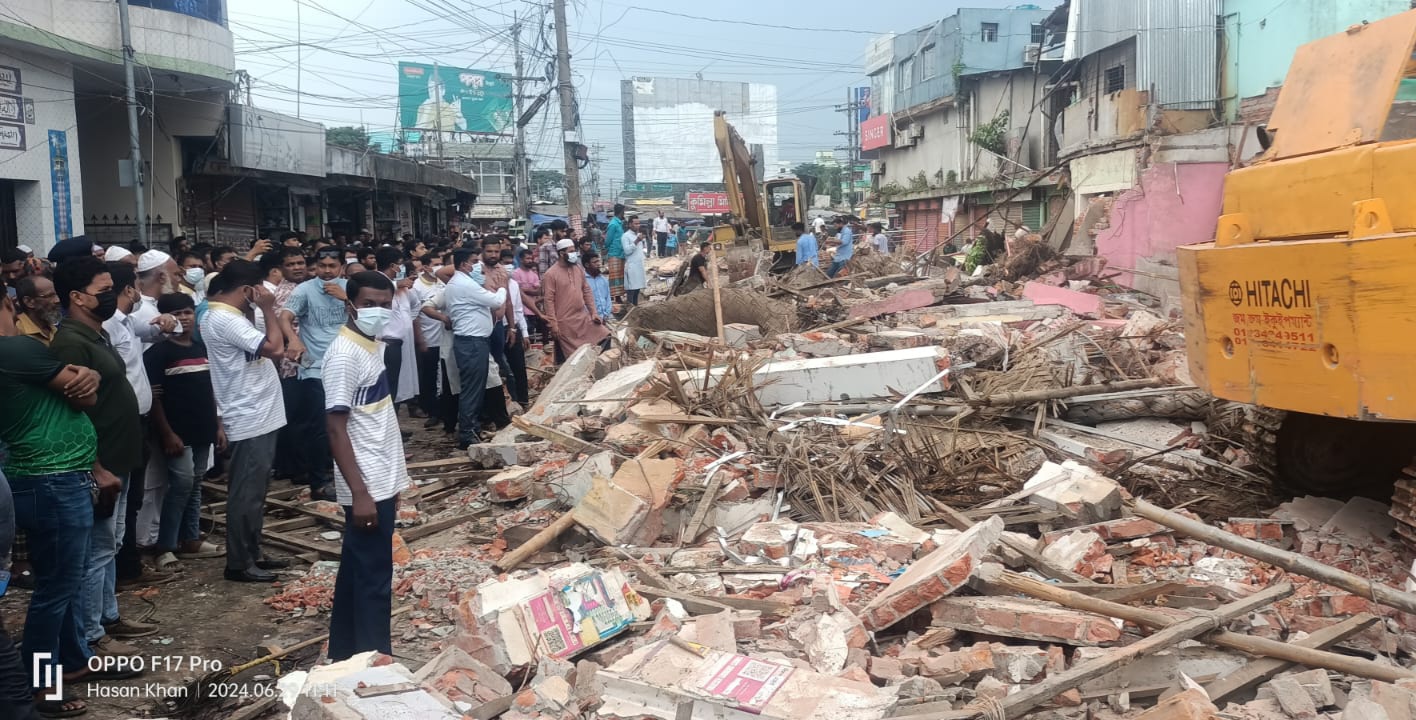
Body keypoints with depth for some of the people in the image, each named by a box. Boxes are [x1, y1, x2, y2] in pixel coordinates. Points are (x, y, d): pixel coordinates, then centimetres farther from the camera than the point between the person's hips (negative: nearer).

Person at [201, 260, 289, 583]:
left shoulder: (230, 316, 14)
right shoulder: (224, 320, -19)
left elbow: (275, 340, 20)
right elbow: (275, 348, -24)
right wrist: (267, 308, -15)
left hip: (259, 417, 11)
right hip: (250, 421, -11)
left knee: (255, 492, 17)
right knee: (246, 494, -2)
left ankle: (252, 554, 27)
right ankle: (238, 563, 7)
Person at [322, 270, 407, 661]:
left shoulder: (372, 346, 9)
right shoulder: (345, 354, -18)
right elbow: (336, 428, -20)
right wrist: (360, 492, -23)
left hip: (382, 480, 9)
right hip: (368, 486, -9)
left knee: (356, 570, 17)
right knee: (373, 578, -2)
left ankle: (345, 656, 28)